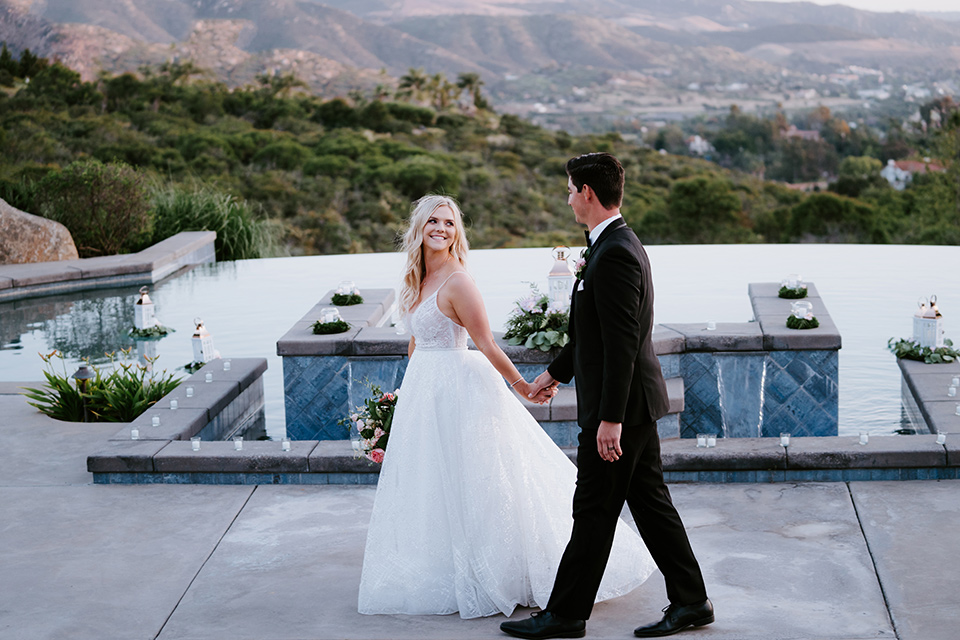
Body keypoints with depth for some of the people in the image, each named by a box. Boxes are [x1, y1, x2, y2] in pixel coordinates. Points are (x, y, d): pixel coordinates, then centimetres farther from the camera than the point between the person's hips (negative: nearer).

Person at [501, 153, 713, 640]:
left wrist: (610, 418, -24)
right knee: (651, 504, 14)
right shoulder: (618, 244, 13)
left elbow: (622, 343, -24)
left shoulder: (614, 254, -20)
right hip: (635, 406, 10)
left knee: (594, 513, 0)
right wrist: (556, 371, 32)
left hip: (619, 405, -10)